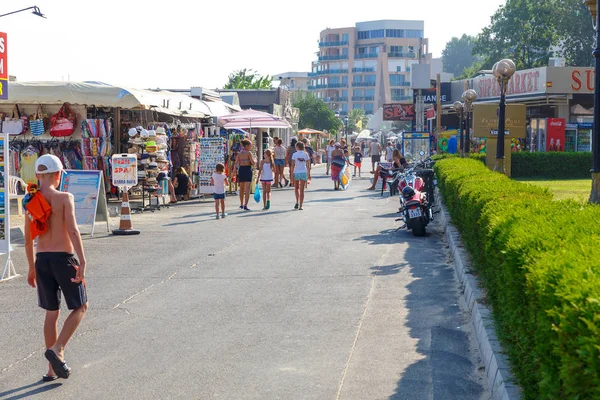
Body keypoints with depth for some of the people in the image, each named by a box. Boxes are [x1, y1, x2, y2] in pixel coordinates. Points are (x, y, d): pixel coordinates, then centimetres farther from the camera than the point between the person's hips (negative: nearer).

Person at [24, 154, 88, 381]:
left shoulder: (30, 201, 8)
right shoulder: (64, 198, -9)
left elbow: (28, 239, 12)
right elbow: (72, 231, -18)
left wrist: (32, 268, 21)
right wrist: (82, 262, -21)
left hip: (42, 260, 6)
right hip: (63, 258, -6)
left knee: (51, 313, 14)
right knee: (80, 307, 10)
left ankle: (53, 367, 17)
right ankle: (57, 349, -8)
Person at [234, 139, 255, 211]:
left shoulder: (239, 153, 7)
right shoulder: (249, 153, -9)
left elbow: (236, 164, 3)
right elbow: (253, 163, -13)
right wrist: (254, 160, 8)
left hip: (241, 170, 5)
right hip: (248, 169, -5)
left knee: (241, 188, 19)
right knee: (247, 189, -6)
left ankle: (241, 204, 31)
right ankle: (245, 205, -15)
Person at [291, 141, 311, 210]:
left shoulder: (295, 154, -5)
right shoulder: (306, 154, 0)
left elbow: (293, 165, -8)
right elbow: (308, 165, 0)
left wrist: (291, 174, -4)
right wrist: (309, 174, 8)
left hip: (296, 173, -1)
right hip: (304, 173, 1)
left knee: (296, 188, 20)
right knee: (302, 190, 4)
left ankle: (297, 202, 7)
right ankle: (300, 206, 1)